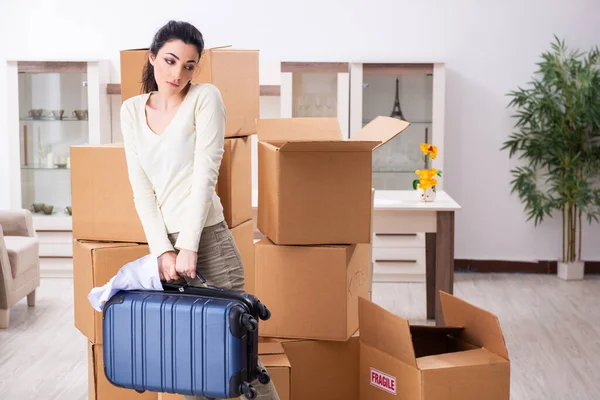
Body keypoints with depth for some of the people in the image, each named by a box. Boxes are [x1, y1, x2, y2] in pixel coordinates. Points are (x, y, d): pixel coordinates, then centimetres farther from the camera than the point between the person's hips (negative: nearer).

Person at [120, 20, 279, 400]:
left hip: (207, 240, -4)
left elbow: (204, 175, -11)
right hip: (162, 242, 5)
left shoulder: (205, 98, -4)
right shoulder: (132, 110, 9)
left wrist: (188, 246, -15)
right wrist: (163, 250, -6)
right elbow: (141, 189, 4)